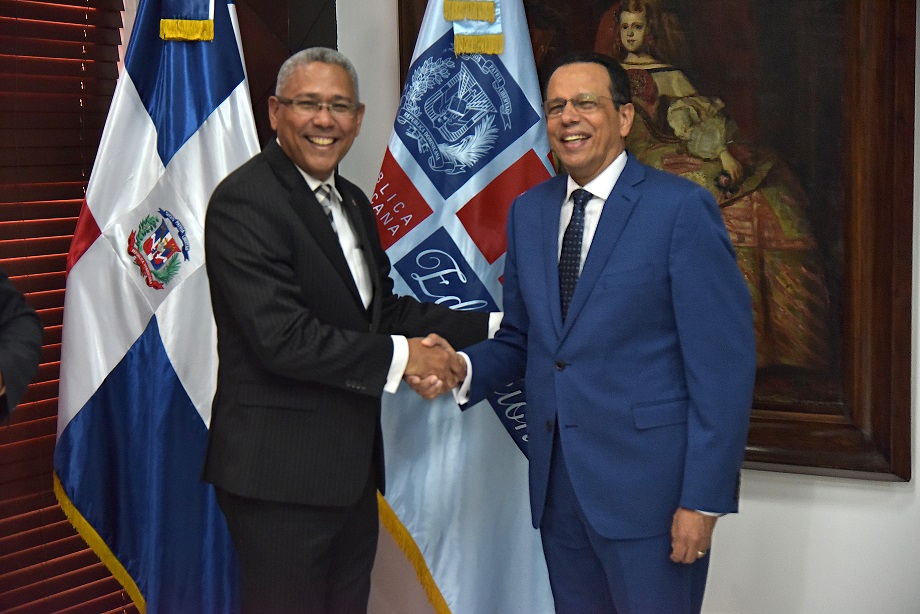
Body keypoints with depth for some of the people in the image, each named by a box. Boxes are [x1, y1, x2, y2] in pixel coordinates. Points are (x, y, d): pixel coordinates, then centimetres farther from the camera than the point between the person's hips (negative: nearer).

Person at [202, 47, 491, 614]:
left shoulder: (352, 202, 15)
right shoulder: (245, 202, -14)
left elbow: (382, 308, 20)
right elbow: (281, 336, -23)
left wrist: (492, 327, 14)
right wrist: (398, 357, -16)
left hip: (352, 463, 9)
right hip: (281, 476, -9)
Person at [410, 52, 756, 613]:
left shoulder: (682, 209, -10)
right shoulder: (528, 212, 10)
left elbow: (724, 365, -12)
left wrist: (704, 499, -15)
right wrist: (462, 368, -6)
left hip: (647, 483, -6)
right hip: (557, 482, 6)